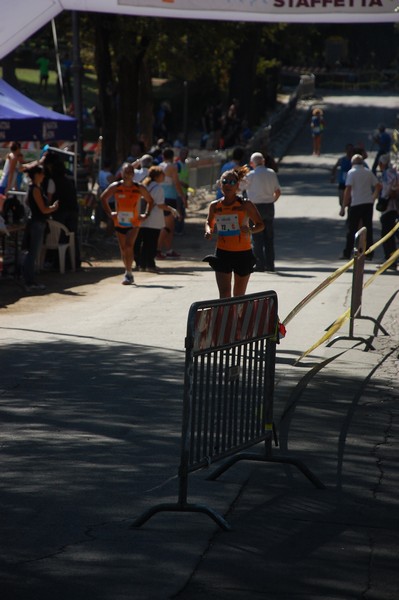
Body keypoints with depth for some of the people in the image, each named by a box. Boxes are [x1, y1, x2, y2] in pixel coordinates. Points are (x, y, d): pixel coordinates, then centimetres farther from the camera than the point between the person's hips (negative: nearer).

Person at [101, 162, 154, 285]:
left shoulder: (139, 188, -5)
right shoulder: (115, 187, -3)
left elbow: (150, 201, 9)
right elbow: (103, 198, 10)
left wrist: (146, 215, 0)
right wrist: (109, 213, 4)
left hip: (133, 223, -2)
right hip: (119, 222, 2)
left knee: (129, 246, -19)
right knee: (123, 249, 9)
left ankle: (128, 273, -15)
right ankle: (128, 274, 24)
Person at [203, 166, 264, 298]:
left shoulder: (245, 205, -7)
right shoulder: (215, 206, 1)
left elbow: (260, 225, 1)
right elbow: (209, 222, 19)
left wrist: (250, 230, -21)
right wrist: (208, 231, -4)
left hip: (243, 254, -1)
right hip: (223, 253, 1)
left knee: (239, 297, 11)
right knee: (224, 296, -11)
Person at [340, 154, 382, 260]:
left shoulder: (351, 172, -7)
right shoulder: (368, 172, 8)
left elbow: (348, 190, -13)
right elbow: (378, 186, 8)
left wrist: (343, 207, -11)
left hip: (356, 204, -4)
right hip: (368, 203, 4)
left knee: (352, 229, 3)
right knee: (368, 229, 8)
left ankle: (347, 254, 4)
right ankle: (369, 254, 7)